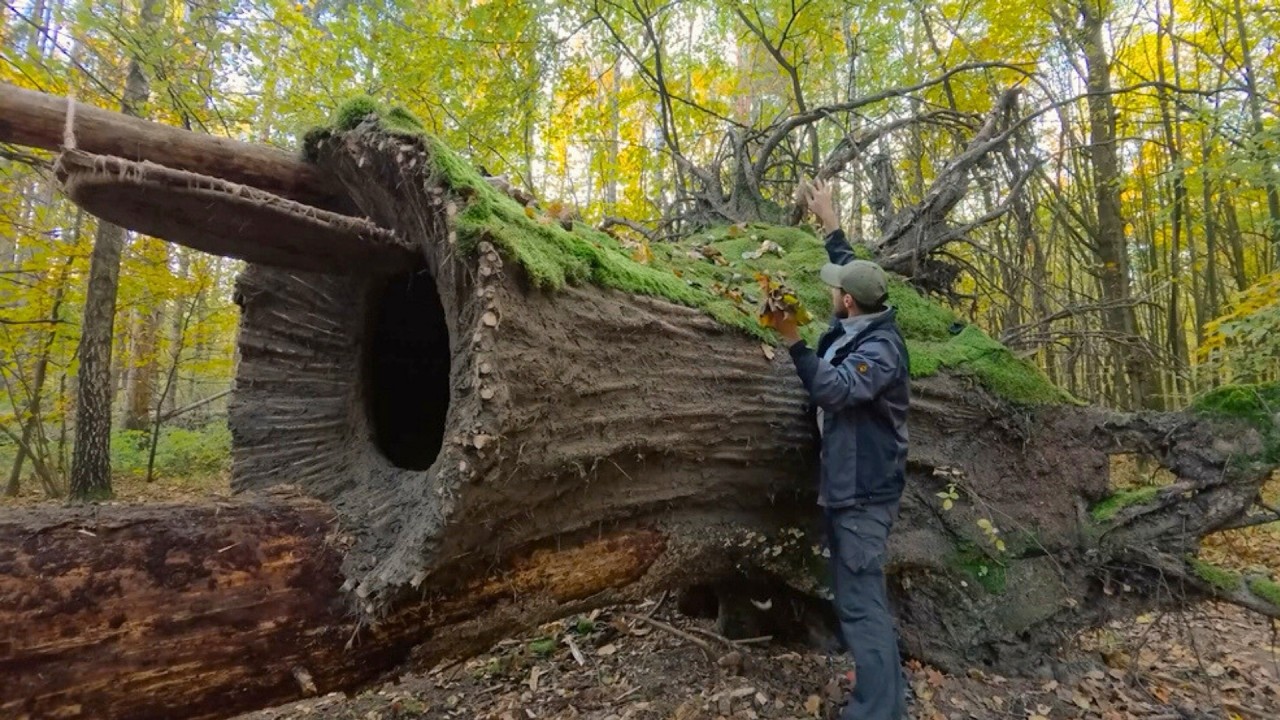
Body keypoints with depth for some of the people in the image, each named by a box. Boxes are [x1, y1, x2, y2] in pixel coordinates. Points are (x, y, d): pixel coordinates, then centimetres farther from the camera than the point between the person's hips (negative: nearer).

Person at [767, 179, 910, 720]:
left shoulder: (881, 348, -20)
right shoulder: (855, 327, 6)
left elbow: (834, 390, -33)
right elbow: (854, 271, 23)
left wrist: (793, 340, -36)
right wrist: (828, 221, 27)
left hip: (864, 490, -10)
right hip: (844, 483, 10)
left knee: (862, 599, -8)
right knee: (854, 592, 20)